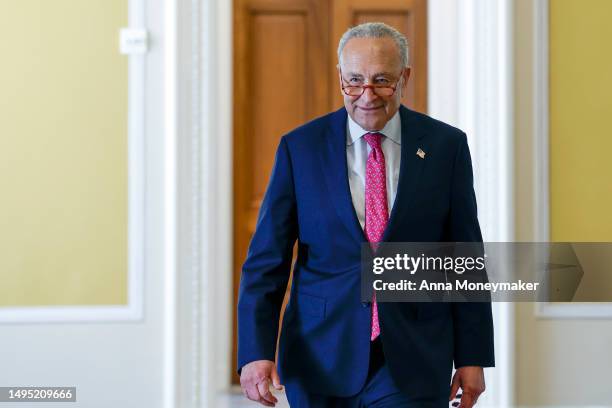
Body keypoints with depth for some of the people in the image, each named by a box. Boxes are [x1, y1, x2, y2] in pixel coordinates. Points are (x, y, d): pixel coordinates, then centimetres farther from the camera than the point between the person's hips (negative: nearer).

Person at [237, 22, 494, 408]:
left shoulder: (446, 145, 1)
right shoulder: (299, 147, 0)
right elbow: (266, 262, -1)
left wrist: (472, 357, 2)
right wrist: (256, 351, -12)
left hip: (412, 361, -1)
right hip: (321, 359, 1)